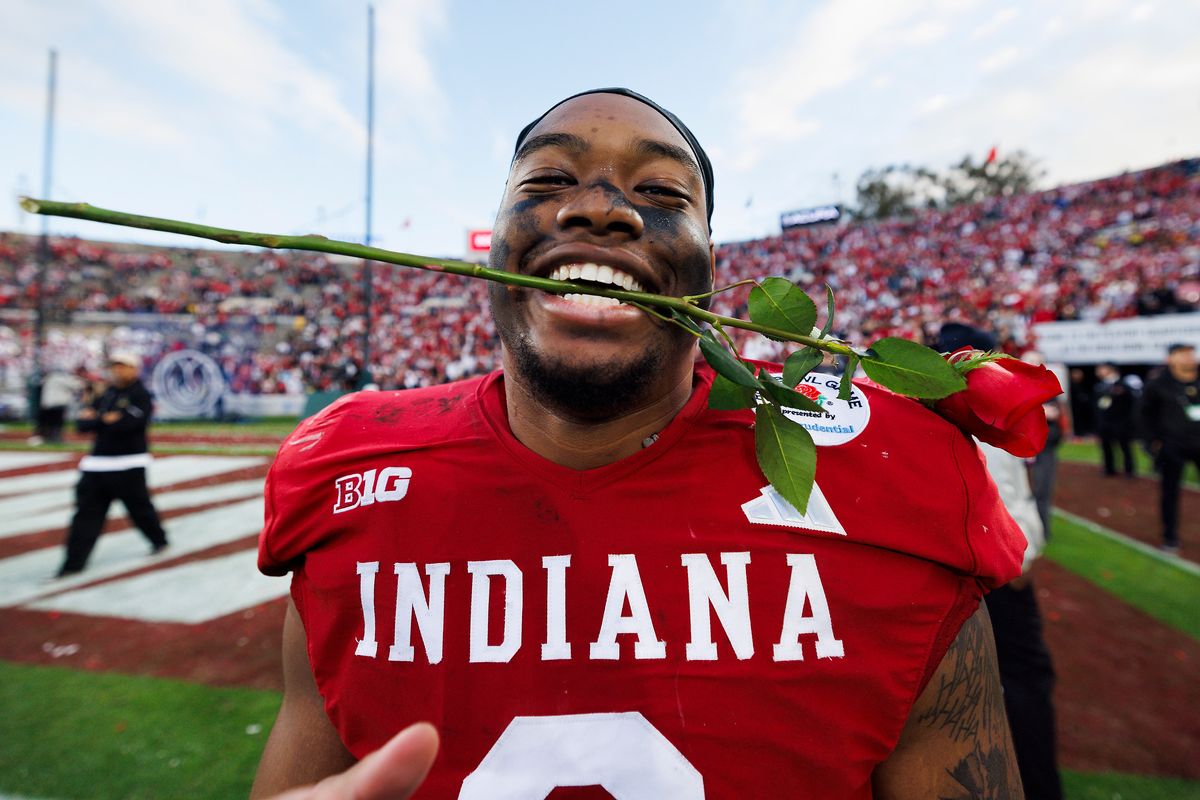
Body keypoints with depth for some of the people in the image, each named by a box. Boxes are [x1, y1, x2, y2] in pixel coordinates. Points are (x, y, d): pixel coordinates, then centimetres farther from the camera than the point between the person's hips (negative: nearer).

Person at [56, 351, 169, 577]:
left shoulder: (141, 396, -7)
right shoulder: (106, 394, 13)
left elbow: (125, 424, -22)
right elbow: (82, 423, 6)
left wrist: (94, 420, -8)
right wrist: (104, 420, -12)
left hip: (128, 466, -6)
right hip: (97, 463, 6)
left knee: (139, 507, 5)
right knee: (87, 512, 3)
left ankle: (159, 540, 29)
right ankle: (74, 563, 8)